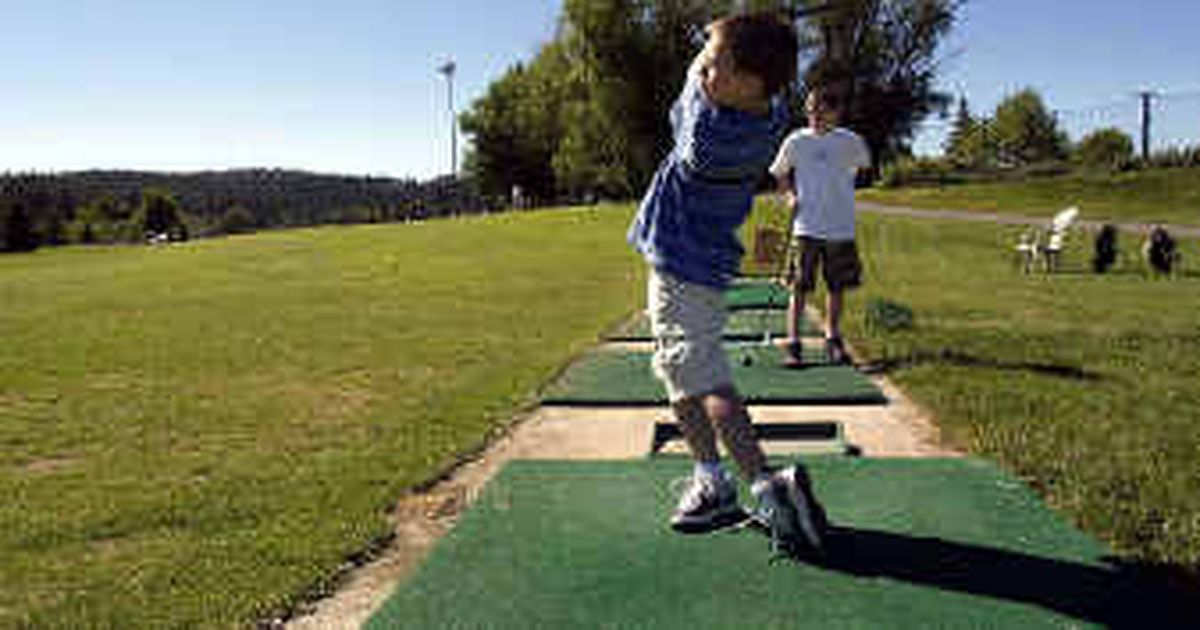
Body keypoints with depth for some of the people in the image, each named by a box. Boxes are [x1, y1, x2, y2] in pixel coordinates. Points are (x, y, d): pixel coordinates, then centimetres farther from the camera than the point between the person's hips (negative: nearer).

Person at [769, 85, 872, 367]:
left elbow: (864, 164, 21)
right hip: (806, 227, -2)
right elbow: (779, 175, 12)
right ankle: (793, 344, 4)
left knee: (837, 288, 10)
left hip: (841, 228, 2)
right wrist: (789, 196, -5)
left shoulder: (851, 142, 3)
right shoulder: (796, 141, 1)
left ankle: (833, 340, 25)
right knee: (799, 288, -3)